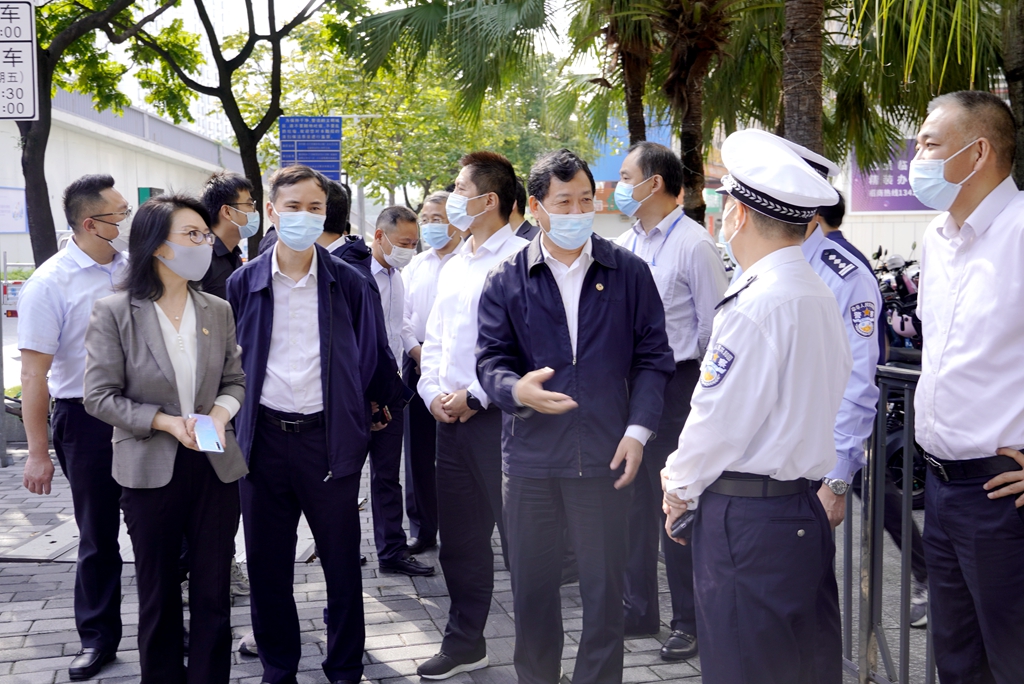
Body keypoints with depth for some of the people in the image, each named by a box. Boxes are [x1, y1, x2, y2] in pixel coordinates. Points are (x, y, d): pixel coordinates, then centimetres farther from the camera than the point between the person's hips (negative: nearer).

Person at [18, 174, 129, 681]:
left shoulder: (132, 265, 2)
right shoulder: (50, 284, -12)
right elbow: (34, 374, -12)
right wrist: (38, 453, -14)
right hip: (87, 417, -4)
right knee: (97, 534, 8)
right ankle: (98, 638, 25)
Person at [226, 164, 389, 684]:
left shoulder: (349, 283, 1)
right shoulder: (243, 284, 4)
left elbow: (371, 358, 5)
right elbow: (230, 362, 10)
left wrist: (358, 422, 2)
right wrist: (240, 422, 5)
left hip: (329, 436, -1)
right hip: (264, 437, 2)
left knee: (342, 561, 6)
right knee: (267, 562, 10)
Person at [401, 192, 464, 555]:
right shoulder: (415, 265, 15)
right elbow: (401, 314, 14)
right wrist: (416, 351, 0)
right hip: (417, 359, 6)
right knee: (418, 448, 8)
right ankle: (423, 528, 18)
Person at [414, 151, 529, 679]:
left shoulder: (518, 259, -10)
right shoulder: (454, 266, 17)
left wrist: (474, 395, -16)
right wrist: (433, 393, 4)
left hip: (496, 415, -8)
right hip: (450, 417, 8)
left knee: (517, 533, -2)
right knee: (459, 536, 16)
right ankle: (465, 641, 29)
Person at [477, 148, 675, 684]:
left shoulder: (628, 273, 4)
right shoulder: (506, 281, 4)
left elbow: (652, 355, 4)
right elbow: (490, 358, 1)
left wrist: (638, 429, -7)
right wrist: (516, 389, -22)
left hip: (604, 457, -1)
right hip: (530, 458, 1)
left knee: (605, 589, 7)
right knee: (532, 588, 12)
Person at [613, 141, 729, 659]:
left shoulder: (694, 245, -12)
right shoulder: (623, 246, 10)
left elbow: (714, 325, -12)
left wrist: (672, 362, -7)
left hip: (674, 387, -7)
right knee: (634, 499, 15)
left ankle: (688, 621, 15)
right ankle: (639, 609, 30)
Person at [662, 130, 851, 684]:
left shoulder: (756, 304, -19)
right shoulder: (818, 295, 9)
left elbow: (721, 419, -17)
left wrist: (681, 486, 1)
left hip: (748, 520, -9)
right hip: (804, 508, 9)